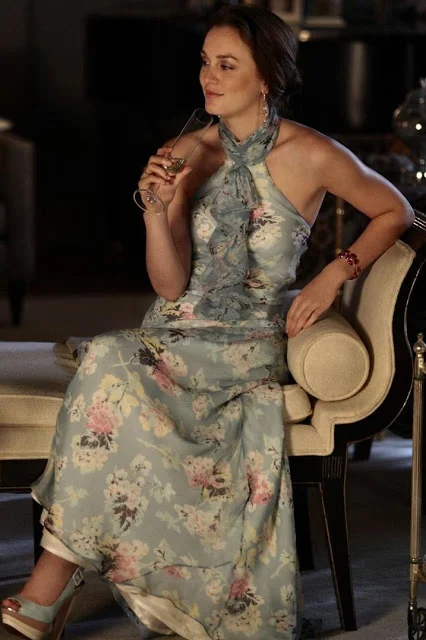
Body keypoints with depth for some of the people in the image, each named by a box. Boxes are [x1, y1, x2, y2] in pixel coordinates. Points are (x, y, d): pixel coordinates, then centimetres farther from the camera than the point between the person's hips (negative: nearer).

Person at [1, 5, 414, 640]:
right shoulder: (191, 154, 4)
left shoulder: (311, 157, -5)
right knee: (109, 360, -32)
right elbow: (170, 285, -2)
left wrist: (333, 276, -1)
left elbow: (395, 212, 11)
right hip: (176, 334, 3)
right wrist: (156, 208, -19)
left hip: (249, 343, -3)